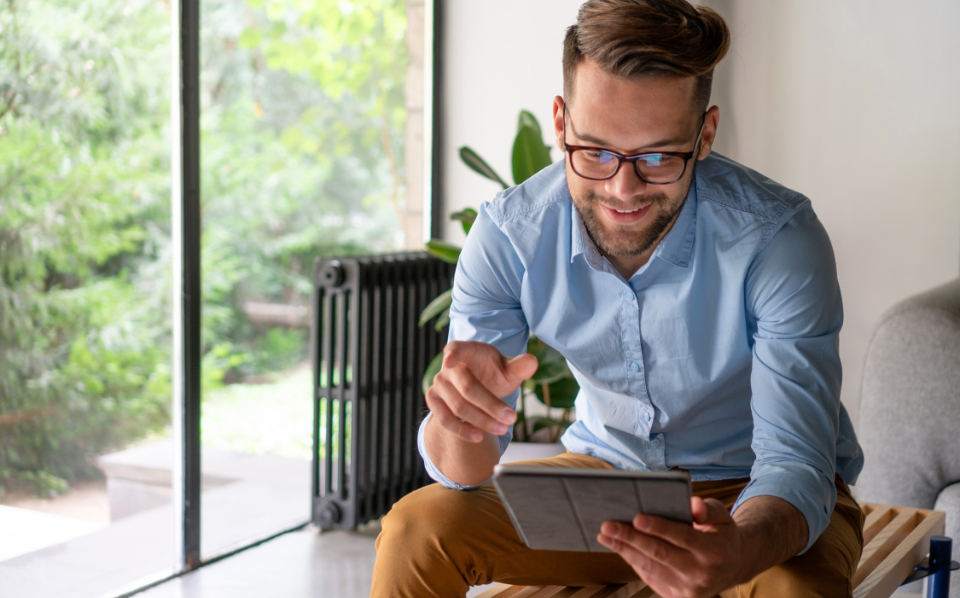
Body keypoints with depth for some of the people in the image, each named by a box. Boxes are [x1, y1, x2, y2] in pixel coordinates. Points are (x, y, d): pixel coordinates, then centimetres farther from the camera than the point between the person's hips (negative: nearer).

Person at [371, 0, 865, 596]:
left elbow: (795, 463, -28)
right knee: (415, 529, -21)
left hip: (763, 501, -1)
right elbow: (465, 474, -16)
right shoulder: (507, 237, -18)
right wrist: (459, 417, -43)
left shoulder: (779, 239, -26)